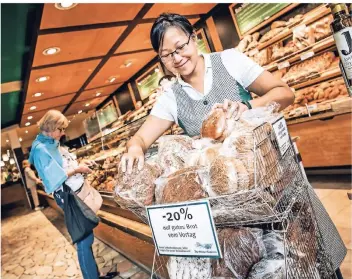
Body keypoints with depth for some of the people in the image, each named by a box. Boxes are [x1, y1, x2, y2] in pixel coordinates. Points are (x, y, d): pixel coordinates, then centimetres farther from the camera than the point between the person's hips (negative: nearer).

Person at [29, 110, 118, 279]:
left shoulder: (52, 144, 11)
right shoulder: (41, 149, -16)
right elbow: (56, 177, -21)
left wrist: (79, 165, 5)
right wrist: (77, 169, -12)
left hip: (74, 192, 9)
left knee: (86, 236, 16)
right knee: (84, 239, -3)